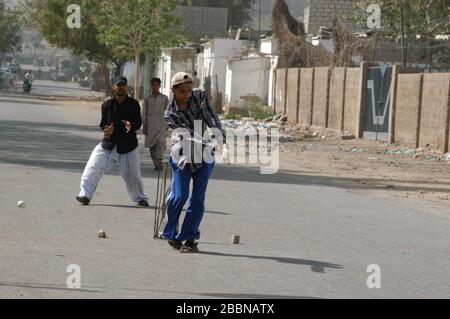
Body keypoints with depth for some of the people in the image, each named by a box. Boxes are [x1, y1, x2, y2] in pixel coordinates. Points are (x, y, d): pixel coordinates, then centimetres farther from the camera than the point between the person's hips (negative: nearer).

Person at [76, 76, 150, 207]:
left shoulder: (133, 104, -3)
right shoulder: (107, 104, 1)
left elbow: (139, 123, -5)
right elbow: (103, 123, 4)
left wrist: (132, 125, -28)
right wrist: (106, 129, -19)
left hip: (128, 144, -1)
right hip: (109, 143, 1)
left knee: (133, 174, 4)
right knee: (93, 168, -10)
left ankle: (141, 198, 25)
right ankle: (86, 195, -1)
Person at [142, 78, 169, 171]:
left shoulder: (164, 98, 5)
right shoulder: (147, 99, 8)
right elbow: (144, 113, 9)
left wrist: (167, 123, 7)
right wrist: (144, 126, 3)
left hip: (161, 125, -2)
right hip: (150, 125, 2)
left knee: (160, 142, -20)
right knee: (152, 145, 1)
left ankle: (159, 162, -19)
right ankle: (155, 163, 9)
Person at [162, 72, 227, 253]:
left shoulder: (199, 96, -6)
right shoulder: (170, 114, -15)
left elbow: (210, 116, -18)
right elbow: (187, 134, -26)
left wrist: (219, 134, -37)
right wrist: (207, 143, -41)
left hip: (204, 156, 2)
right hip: (182, 156, -2)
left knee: (198, 198, -3)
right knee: (180, 195, -9)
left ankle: (190, 239, 3)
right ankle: (171, 234, 12)